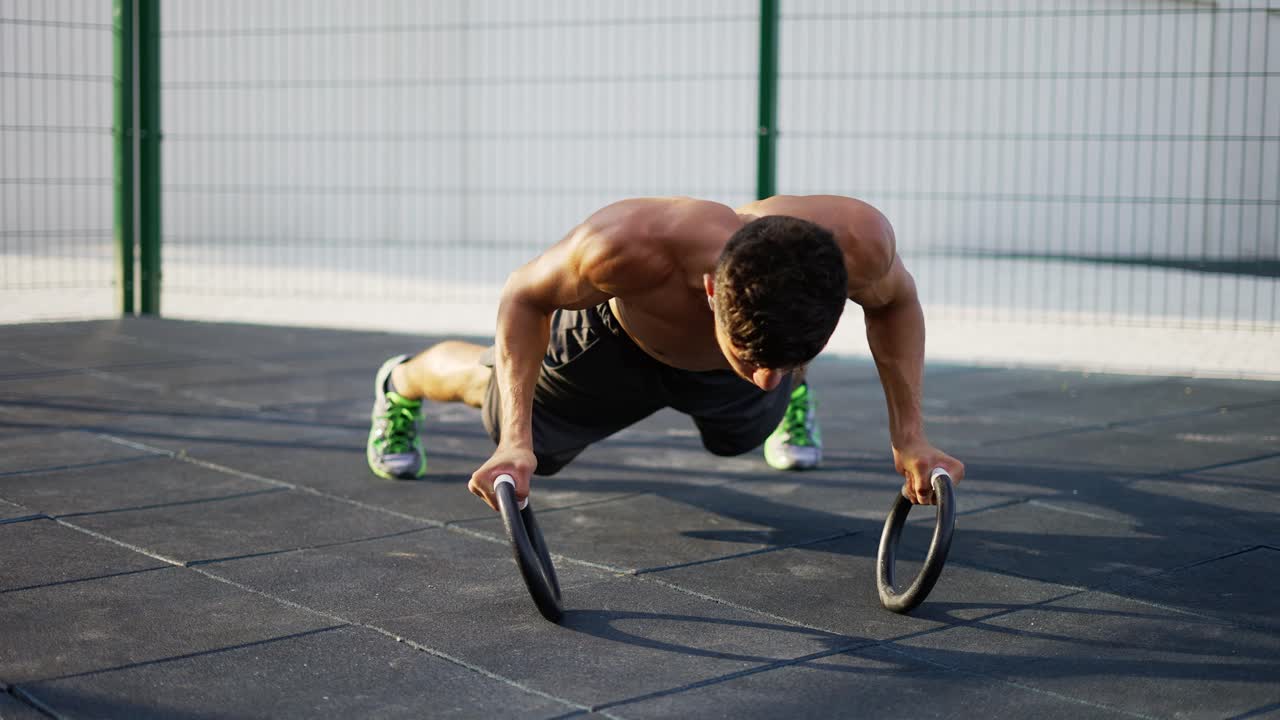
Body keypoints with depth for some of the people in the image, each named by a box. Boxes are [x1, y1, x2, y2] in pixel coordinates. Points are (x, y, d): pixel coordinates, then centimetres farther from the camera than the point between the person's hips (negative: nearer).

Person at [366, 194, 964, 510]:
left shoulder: (857, 242, -44)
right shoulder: (628, 243, -50)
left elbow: (894, 302, -17)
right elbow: (524, 297, -27)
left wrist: (909, 435, -24)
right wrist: (514, 441, -36)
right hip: (616, 338, -1)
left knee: (739, 436, 34)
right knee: (501, 391, 27)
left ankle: (793, 401, 69)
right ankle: (402, 383, 60)